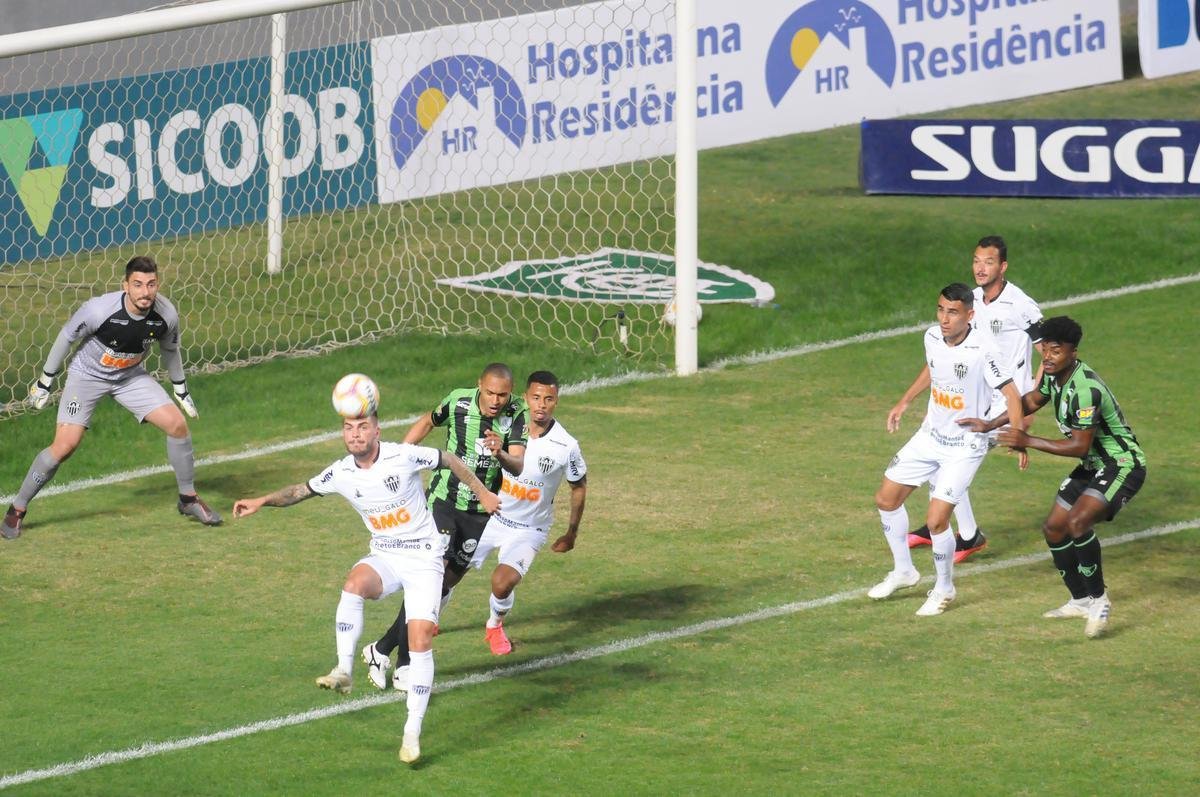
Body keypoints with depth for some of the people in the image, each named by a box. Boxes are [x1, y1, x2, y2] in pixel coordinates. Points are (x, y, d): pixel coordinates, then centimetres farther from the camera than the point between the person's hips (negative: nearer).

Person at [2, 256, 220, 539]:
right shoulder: (99, 309, -33)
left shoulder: (166, 314, -20)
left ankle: (188, 499, 13)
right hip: (87, 375, -4)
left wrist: (181, 390, 15)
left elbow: (170, 349, 3)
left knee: (177, 424, -8)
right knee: (66, 444, -16)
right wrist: (44, 382, -5)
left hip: (131, 377, 4)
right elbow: (66, 337, -14)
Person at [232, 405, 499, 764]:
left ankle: (412, 733, -7)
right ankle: (343, 671, -32)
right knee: (355, 581, -33)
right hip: (383, 558, 3)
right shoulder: (341, 473, -4)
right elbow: (303, 490, 13)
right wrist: (263, 501, -2)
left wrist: (482, 493, 9)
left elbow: (449, 460, 0)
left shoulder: (404, 456, -15)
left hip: (423, 559, -3)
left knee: (421, 638, -15)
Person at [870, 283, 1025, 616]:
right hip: (930, 436, 7)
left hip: (965, 447, -7)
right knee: (886, 499, 13)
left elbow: (1011, 395, -24)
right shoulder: (932, 337, -6)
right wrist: (904, 403, 24)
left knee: (936, 520, -14)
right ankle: (903, 571, 35)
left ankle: (944, 589, 12)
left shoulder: (982, 349, -26)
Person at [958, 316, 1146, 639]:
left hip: (1122, 466, -10)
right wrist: (992, 425, 17)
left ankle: (1099, 600, -17)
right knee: (1054, 529, 14)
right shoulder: (1054, 374, -1)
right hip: (1093, 466, 10)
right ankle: (1081, 601, 31)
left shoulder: (1085, 389, -30)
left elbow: (1080, 445, -27)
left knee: (1078, 522, -31)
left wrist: (1028, 442, -24)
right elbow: (1033, 400, 21)